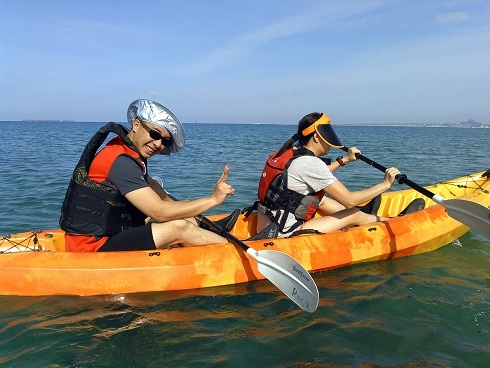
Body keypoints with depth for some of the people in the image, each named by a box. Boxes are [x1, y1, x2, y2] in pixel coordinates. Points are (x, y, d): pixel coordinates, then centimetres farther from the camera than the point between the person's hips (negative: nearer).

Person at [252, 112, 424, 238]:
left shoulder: (290, 153, 7)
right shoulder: (310, 162, -19)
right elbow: (349, 200, -15)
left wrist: (344, 160, 35)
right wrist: (385, 184, -4)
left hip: (265, 228, 9)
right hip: (283, 236, -9)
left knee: (321, 199, 23)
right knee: (354, 214, 5)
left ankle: (365, 216, 41)